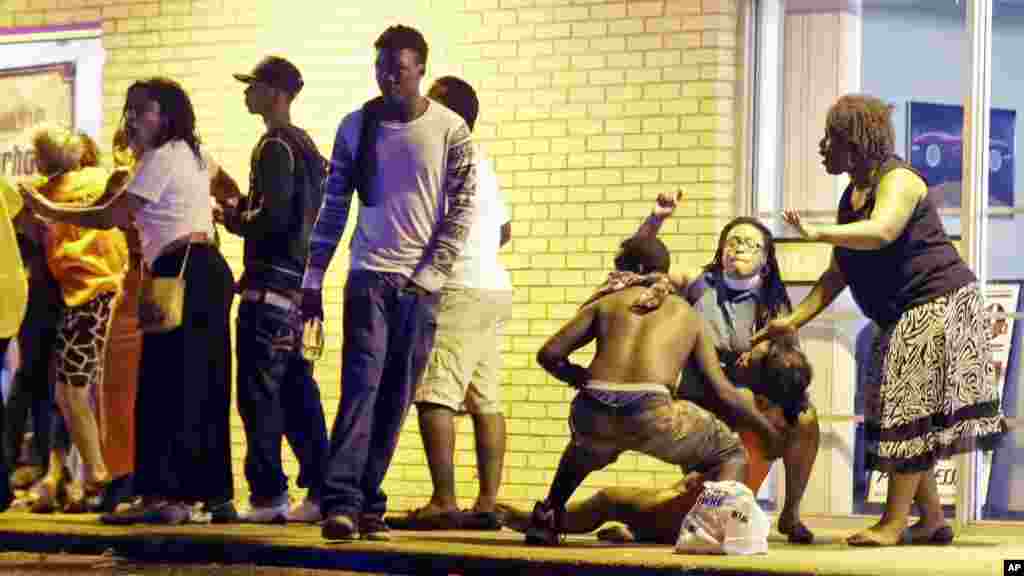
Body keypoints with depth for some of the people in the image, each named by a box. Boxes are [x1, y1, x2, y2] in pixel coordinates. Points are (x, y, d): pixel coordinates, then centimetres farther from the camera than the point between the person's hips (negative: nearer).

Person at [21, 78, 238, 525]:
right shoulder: (191, 153, 20)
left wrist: (48, 210, -3)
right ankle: (217, 496, 11)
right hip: (207, 272, 10)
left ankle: (165, 496, -15)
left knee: (165, 386, -11)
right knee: (204, 388, 10)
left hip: (183, 274, -10)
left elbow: (108, 217, -12)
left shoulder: (161, 159, -9)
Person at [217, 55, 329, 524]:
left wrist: (235, 219, -4)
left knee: (259, 392, -6)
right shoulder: (304, 143, 18)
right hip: (300, 283, 9)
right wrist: (243, 209, 16)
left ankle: (268, 494, -7)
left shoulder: (275, 146, -11)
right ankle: (320, 491, 9)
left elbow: (273, 217, -21)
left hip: (271, 283, -9)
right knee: (297, 393, 10)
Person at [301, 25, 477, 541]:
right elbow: (333, 207, 7)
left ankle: (367, 504, 13)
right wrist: (313, 280, 5)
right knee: (362, 385, -13)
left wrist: (429, 275, -8)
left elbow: (460, 209, -1)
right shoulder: (357, 126, 4)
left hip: (421, 283, 0)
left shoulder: (450, 130, -1)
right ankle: (340, 502, -18)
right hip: (369, 275, 0)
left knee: (396, 398, 4)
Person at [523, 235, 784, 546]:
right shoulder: (687, 314, 25)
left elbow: (549, 354, 17)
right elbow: (723, 390, 21)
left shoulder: (606, 302, 24)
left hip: (592, 412, 3)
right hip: (651, 413, -3)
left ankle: (546, 520, 38)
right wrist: (769, 430, 34)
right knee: (731, 453, 19)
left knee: (586, 448, 41)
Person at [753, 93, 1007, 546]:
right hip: (903, 317, 9)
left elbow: (882, 231, -35)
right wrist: (794, 320, 7)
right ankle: (932, 519, 17)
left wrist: (816, 233, -42)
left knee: (909, 410, -10)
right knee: (911, 418, 9)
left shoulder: (898, 180, -14)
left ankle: (894, 522, -8)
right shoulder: (852, 196, 13)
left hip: (938, 304, -9)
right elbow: (837, 275, 14)